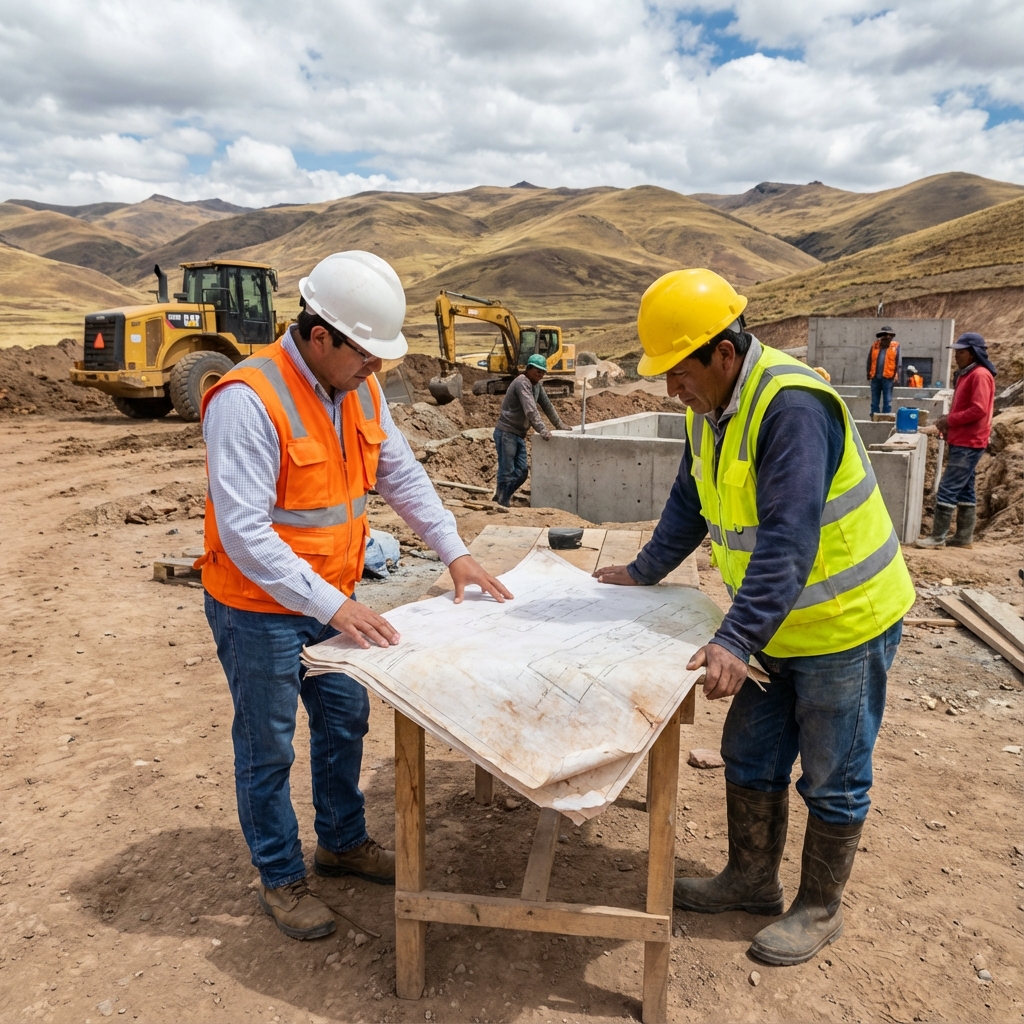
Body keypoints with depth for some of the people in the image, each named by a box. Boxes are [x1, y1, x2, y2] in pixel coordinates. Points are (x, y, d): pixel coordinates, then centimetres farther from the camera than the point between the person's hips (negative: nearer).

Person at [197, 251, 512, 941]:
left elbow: (402, 474, 7)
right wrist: (332, 607, -32)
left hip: (331, 599, 8)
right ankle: (281, 878, 32)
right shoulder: (248, 400, -26)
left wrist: (455, 552, 0)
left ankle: (344, 843, 43)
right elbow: (243, 530, -29)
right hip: (260, 610, -7)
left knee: (345, 721, 20)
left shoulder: (359, 387, -2)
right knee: (268, 749, 11)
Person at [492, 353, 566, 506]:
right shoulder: (522, 383, -17)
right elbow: (531, 410, -27)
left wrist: (560, 426, 17)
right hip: (506, 433, -9)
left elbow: (547, 406, 18)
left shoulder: (537, 385, 11)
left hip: (519, 435, 9)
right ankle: (503, 505, 1)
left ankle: (500, 497, 21)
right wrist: (542, 431, -33)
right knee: (507, 473, -6)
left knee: (521, 472, 6)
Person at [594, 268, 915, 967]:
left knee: (832, 778, 9)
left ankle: (820, 909, 29)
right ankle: (753, 879, 36)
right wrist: (643, 572, 19)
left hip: (847, 620, -8)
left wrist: (736, 641, -36)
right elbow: (690, 503, 15)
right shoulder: (711, 409, 2)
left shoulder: (792, 406, -27)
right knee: (749, 756, 16)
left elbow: (787, 542, -33)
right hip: (781, 625, 9)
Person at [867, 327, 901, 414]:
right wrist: (869, 374, 7)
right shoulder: (875, 346, 10)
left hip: (888, 378, -3)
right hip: (875, 377, 3)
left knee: (887, 401, 2)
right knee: (874, 401, 8)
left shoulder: (895, 346, 3)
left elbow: (899, 362, 0)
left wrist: (897, 374, -9)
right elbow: (869, 361, 12)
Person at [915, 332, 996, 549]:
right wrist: (949, 422, 6)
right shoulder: (966, 374, 16)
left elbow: (979, 410, -22)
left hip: (968, 444, -10)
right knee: (964, 490, 11)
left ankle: (938, 537, -5)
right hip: (962, 442, 10)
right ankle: (964, 537, 16)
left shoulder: (980, 375, -14)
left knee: (947, 489, -9)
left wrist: (950, 420, -14)